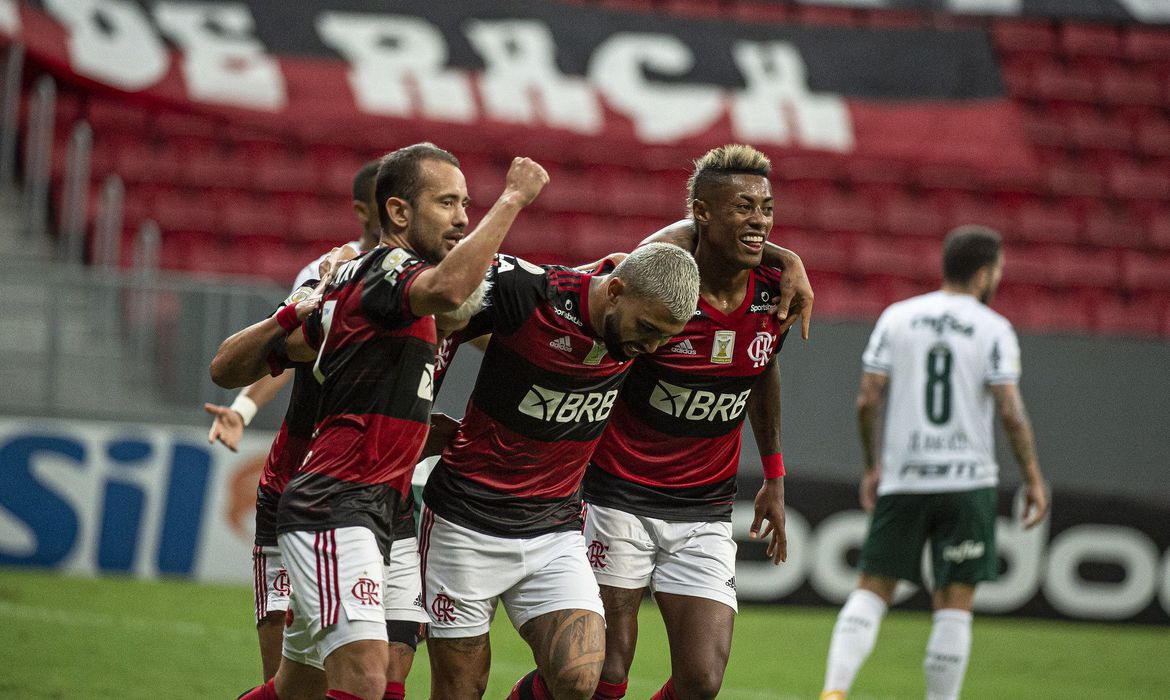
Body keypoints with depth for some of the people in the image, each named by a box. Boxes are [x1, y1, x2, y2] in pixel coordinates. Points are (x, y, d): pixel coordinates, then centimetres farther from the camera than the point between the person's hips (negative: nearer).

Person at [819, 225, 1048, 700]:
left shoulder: (897, 318, 5)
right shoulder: (994, 329, -3)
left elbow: (868, 400, 2)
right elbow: (1011, 412, -9)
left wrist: (872, 467, 13)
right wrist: (1033, 479, 0)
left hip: (901, 481, 2)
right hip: (967, 480, -2)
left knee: (872, 590, 7)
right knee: (954, 604, 3)